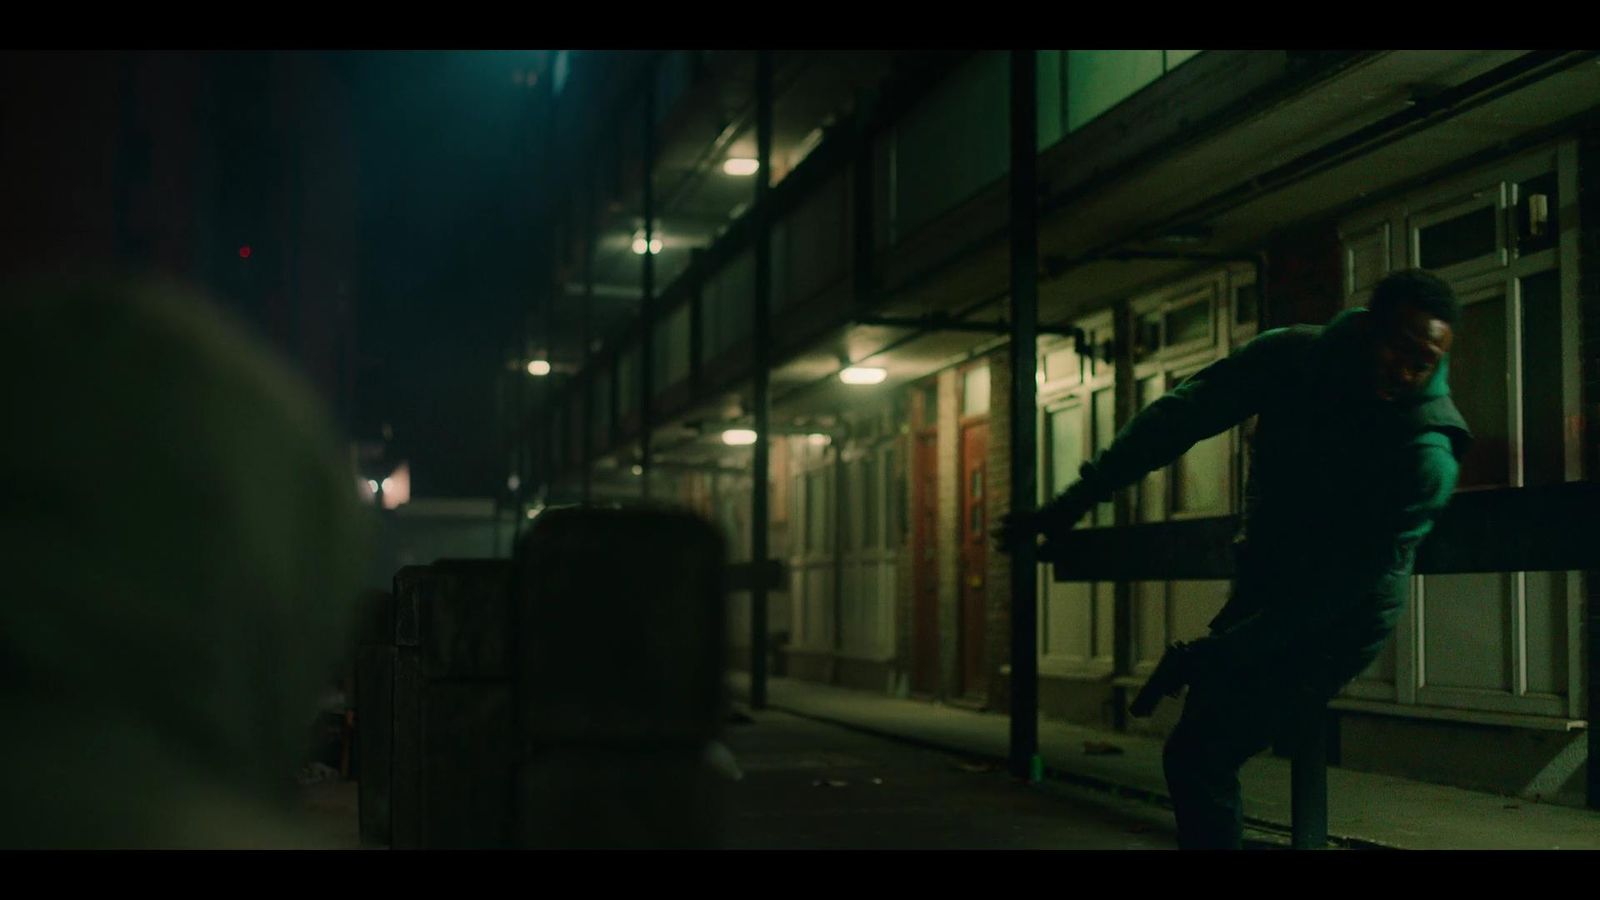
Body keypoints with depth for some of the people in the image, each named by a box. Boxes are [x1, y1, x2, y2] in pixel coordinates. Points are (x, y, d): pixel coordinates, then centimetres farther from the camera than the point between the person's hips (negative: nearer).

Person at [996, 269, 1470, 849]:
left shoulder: (1427, 457, -27)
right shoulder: (1292, 357, -13)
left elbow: (1338, 584, -23)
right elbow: (1175, 420, -8)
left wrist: (1216, 655, -21)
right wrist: (1068, 505, -9)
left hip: (1336, 627, -6)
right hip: (1262, 593, 6)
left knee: (1199, 758, -12)